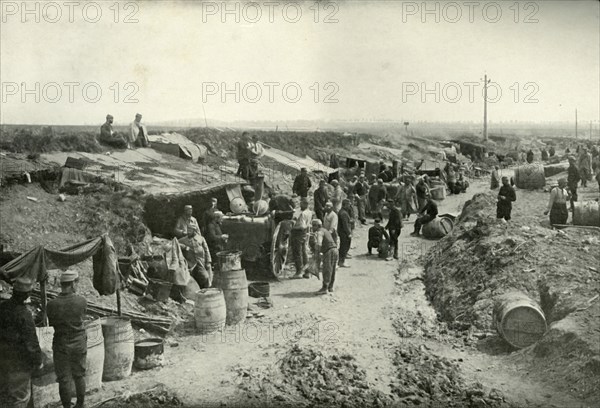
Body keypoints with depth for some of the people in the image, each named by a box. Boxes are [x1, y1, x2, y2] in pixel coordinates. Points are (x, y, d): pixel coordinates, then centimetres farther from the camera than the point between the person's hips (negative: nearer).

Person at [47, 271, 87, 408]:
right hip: (79, 342, 2)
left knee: (64, 379, 12)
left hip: (61, 344, -2)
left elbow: (51, 323, -3)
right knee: (79, 375, 20)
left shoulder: (52, 304, -18)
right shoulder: (82, 301, -16)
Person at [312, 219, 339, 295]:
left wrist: (317, 256, -20)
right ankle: (330, 287, 23)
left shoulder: (319, 232, -8)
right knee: (331, 270, 15)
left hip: (329, 251, -10)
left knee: (326, 270, -8)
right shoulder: (325, 230, 23)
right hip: (335, 249, 10)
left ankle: (324, 288, -7)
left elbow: (318, 244, -22)